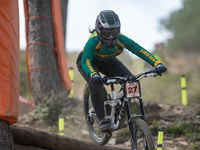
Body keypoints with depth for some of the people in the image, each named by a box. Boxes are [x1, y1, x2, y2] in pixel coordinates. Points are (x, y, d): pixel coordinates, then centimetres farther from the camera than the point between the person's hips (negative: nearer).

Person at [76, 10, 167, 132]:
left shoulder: (121, 39, -30)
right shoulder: (94, 40, -38)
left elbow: (139, 50, -34)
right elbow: (86, 61, -44)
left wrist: (157, 63, -48)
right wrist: (93, 74, -65)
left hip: (107, 61, 4)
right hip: (89, 61, -4)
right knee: (96, 84, -33)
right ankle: (101, 119, -21)